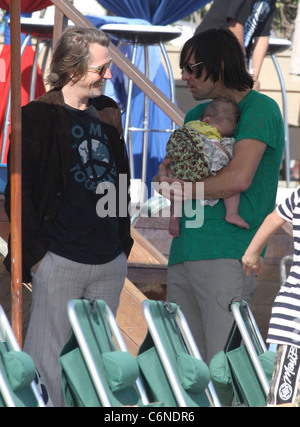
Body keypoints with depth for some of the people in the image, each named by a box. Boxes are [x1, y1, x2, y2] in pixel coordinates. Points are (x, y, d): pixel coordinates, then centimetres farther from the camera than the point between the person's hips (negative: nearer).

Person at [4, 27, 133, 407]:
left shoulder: (108, 113, 12)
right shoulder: (39, 116, -6)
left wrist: (123, 240, 15)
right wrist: (35, 253, -9)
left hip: (110, 262, 6)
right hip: (60, 261, -6)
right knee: (48, 360, -4)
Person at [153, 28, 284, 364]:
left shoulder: (259, 109, -4)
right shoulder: (197, 115, 21)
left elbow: (238, 179, -16)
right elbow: (172, 161, 29)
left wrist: (179, 190, -3)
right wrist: (166, 171, 4)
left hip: (226, 254, -8)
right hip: (184, 252, 8)